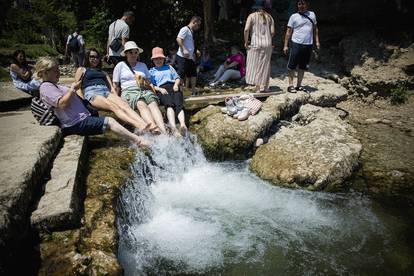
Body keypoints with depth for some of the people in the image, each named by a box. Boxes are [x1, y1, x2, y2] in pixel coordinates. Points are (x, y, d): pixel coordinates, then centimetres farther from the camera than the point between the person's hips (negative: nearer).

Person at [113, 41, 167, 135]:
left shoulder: (143, 65, 28)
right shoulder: (120, 65, 18)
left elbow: (149, 82, 25)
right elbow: (116, 86, 15)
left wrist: (146, 83, 2)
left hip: (145, 90, 3)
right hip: (129, 91, -2)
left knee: (153, 103, -33)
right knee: (141, 104, -38)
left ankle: (164, 132, -55)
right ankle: (154, 128, -63)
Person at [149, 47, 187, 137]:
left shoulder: (169, 67, 36)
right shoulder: (151, 71, 28)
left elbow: (177, 78, 26)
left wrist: (176, 85, 3)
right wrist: (160, 89, -6)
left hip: (173, 87, 2)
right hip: (162, 90, -2)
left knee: (178, 104, -31)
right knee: (170, 105, -36)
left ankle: (183, 125, -57)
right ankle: (173, 128, -60)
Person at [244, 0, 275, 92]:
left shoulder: (252, 16, -1)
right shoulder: (269, 17, 10)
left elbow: (246, 29, -13)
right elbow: (272, 32, 4)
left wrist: (246, 42, -3)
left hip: (255, 44, -3)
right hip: (267, 45, 4)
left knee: (255, 65, 2)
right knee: (265, 66, 11)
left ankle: (257, 87, -3)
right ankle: (263, 87, 17)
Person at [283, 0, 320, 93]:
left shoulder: (312, 14, 11)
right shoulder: (294, 16, 1)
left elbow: (315, 29, 17)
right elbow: (289, 32, 0)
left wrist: (317, 41, 8)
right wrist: (286, 45, -5)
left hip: (308, 45, 4)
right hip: (296, 44, -4)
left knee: (303, 67, 9)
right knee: (292, 66, -3)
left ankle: (299, 85, 17)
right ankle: (290, 85, 4)